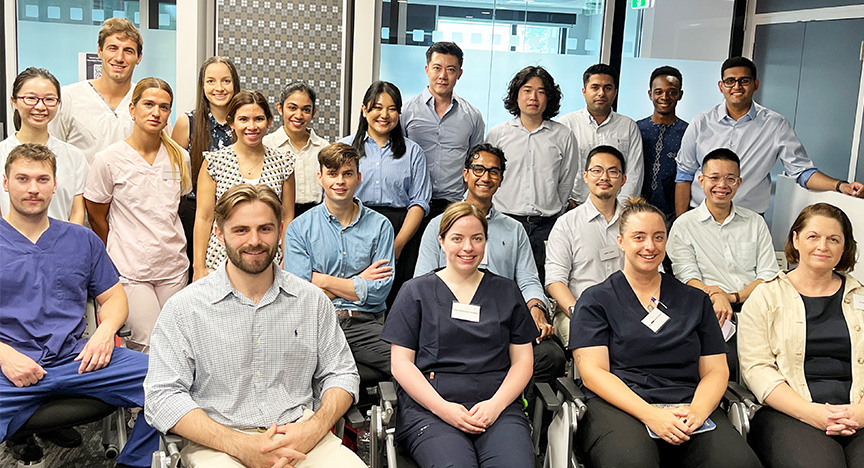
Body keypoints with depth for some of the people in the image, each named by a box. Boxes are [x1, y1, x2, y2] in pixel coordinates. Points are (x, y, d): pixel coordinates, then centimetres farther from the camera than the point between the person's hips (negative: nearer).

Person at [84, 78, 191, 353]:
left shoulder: (180, 157, 5)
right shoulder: (109, 159, -6)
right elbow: (97, 218, 3)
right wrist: (123, 254, 10)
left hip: (174, 268, 4)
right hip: (130, 271, -4)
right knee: (151, 348, -10)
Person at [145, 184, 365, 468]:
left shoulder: (312, 300, 10)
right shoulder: (184, 308, 1)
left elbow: (341, 374, 13)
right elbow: (163, 397, -5)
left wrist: (313, 429, -7)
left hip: (302, 438, 2)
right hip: (219, 444, -2)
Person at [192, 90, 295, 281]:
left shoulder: (283, 164, 4)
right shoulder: (214, 161, 0)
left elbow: (287, 218, 8)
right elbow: (203, 218, 1)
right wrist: (199, 268, -2)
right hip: (220, 263, -1)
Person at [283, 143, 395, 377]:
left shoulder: (380, 226, 10)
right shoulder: (299, 228, 8)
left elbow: (379, 292, 0)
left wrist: (323, 280, -2)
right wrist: (358, 283, -2)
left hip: (365, 323, 1)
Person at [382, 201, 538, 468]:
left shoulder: (506, 291, 17)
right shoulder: (416, 292, 11)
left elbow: (522, 360, 13)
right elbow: (401, 363, 5)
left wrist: (495, 404, -5)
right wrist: (442, 407, -9)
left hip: (498, 408, 1)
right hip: (429, 408, -1)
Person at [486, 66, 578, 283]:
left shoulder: (563, 136, 6)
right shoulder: (497, 134, 8)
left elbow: (567, 182, 12)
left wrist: (551, 211, 11)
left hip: (546, 225, 0)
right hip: (504, 222, 0)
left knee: (543, 285, -1)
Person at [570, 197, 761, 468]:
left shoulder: (695, 301, 21)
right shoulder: (596, 300, 10)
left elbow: (716, 370, 15)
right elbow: (593, 372, -1)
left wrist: (697, 411, -8)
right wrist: (650, 415, -16)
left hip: (688, 407, 3)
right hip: (620, 407, -3)